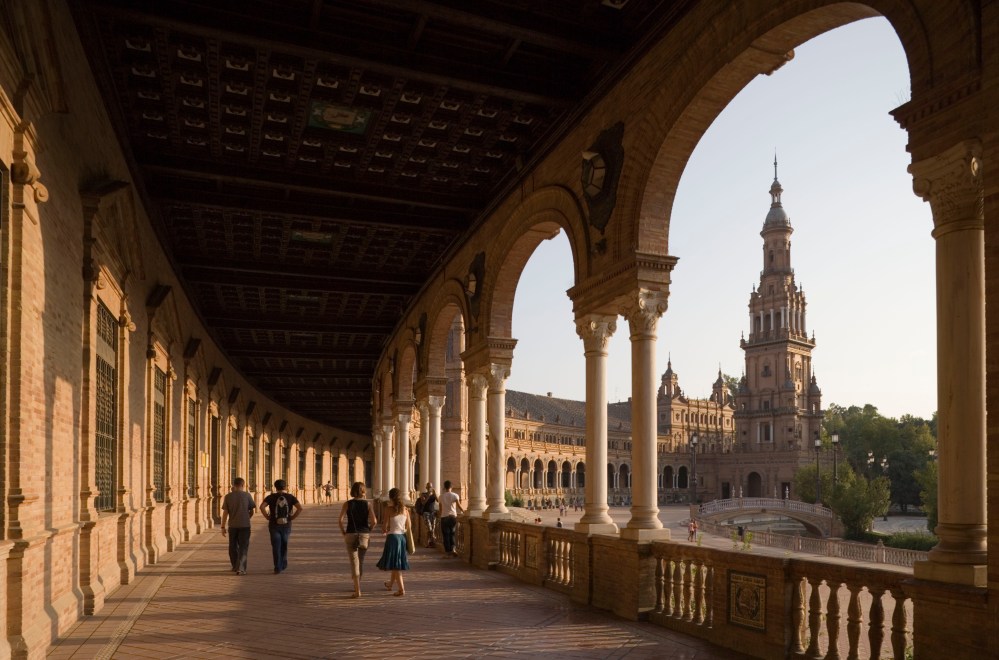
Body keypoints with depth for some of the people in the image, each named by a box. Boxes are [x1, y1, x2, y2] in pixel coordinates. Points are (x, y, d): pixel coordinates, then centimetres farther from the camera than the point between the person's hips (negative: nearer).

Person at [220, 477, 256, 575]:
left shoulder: (228, 496, -1)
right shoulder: (247, 495, -4)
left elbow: (225, 512, -3)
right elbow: (252, 510, 2)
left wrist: (223, 527, 2)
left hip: (232, 525, 2)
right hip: (245, 525, -2)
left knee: (233, 547, 17)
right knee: (243, 548, 4)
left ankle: (235, 567, 30)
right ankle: (240, 568, -6)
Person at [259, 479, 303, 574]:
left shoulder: (271, 497, -1)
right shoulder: (290, 497, 2)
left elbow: (262, 506, -18)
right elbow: (300, 508, -11)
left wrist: (268, 517, -8)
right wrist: (292, 517, -2)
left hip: (274, 524, -1)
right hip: (286, 524, 2)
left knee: (276, 546, 3)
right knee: (284, 545, 20)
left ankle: (278, 567, -4)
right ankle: (283, 565, 27)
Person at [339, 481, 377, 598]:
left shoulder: (347, 504, -3)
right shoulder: (368, 504, -2)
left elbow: (340, 520, -11)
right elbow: (374, 521, -10)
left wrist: (343, 532, 2)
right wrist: (368, 529, 8)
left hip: (351, 534, -1)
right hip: (364, 535, 1)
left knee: (354, 561, 0)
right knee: (361, 560, 20)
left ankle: (357, 590, -8)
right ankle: (357, 586, 35)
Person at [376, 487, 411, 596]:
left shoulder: (389, 509, -10)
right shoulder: (406, 510, 3)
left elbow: (385, 526, -8)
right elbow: (409, 528, 6)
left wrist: (386, 531, 14)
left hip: (393, 537, -5)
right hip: (402, 537, 5)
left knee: (395, 564, 0)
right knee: (397, 563, 21)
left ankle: (401, 588, -7)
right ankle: (391, 583, 40)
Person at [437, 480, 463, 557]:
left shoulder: (441, 496, 5)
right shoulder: (454, 495, -3)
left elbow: (440, 508, 9)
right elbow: (459, 506, -7)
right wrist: (463, 511, 8)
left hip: (444, 517, 0)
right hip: (453, 516, 0)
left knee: (446, 534, 6)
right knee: (452, 533, 12)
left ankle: (448, 550, 5)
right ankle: (452, 548, -3)